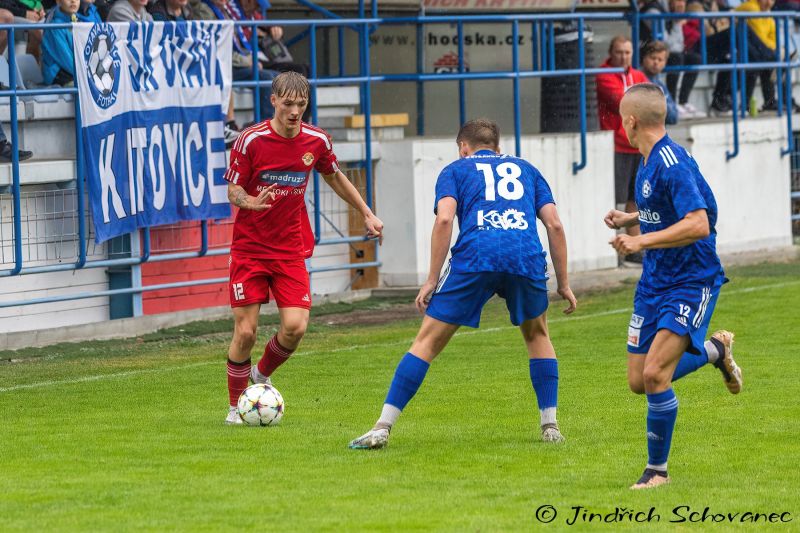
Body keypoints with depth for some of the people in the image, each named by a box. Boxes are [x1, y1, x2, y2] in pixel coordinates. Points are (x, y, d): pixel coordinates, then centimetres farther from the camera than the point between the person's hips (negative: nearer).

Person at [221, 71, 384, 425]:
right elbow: (233, 190, -7)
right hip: (250, 247, -3)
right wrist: (251, 202, -29)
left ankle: (263, 375, 20)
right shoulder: (251, 140, -12)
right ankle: (236, 406, 14)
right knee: (246, 331, -7)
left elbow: (334, 177, 18)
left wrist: (367, 213, 19)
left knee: (295, 327, -11)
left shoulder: (316, 141, -2)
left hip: (291, 250, 3)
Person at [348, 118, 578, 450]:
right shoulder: (525, 169, 29)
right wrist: (563, 283, 22)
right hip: (527, 257, 2)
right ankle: (550, 425, 21)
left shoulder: (456, 170, 21)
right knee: (536, 335, 28)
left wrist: (432, 280, 2)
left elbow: (444, 219, 2)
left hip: (474, 256, -2)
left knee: (427, 341, 4)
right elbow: (554, 224, 18)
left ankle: (383, 427, -2)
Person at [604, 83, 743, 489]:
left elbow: (698, 224, -30)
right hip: (654, 283, 9)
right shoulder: (649, 162, 8)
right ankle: (715, 350, 33)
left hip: (691, 283, -9)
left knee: (654, 375, -19)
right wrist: (629, 219, 21)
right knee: (639, 382, 8)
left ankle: (657, 469, -4)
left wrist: (642, 241, -33)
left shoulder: (672, 164, -21)